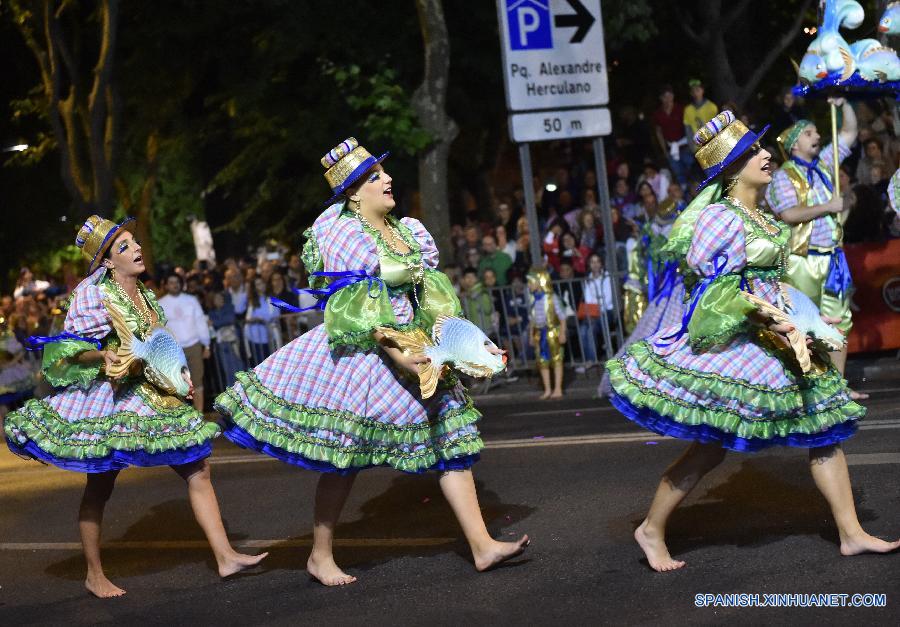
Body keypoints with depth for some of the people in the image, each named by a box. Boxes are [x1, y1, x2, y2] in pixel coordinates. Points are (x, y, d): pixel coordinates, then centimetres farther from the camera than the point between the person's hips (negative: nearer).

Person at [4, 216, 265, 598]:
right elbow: (74, 350, -12)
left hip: (154, 394, 7)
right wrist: (104, 356, -29)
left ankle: (225, 556, -1)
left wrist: (179, 375, 11)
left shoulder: (146, 296, 12)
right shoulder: (93, 293, -9)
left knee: (197, 468, -2)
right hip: (108, 395, -7)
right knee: (100, 485, 2)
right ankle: (94, 575, 14)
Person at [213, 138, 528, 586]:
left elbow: (432, 295, 13)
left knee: (451, 440, 2)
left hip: (417, 348, 7)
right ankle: (320, 556, 12)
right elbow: (360, 309, -17)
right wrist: (397, 357, -23)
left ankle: (482, 546, 4)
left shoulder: (408, 230, 11)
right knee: (343, 456, -2)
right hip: (365, 351, -7)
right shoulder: (343, 233, -11)